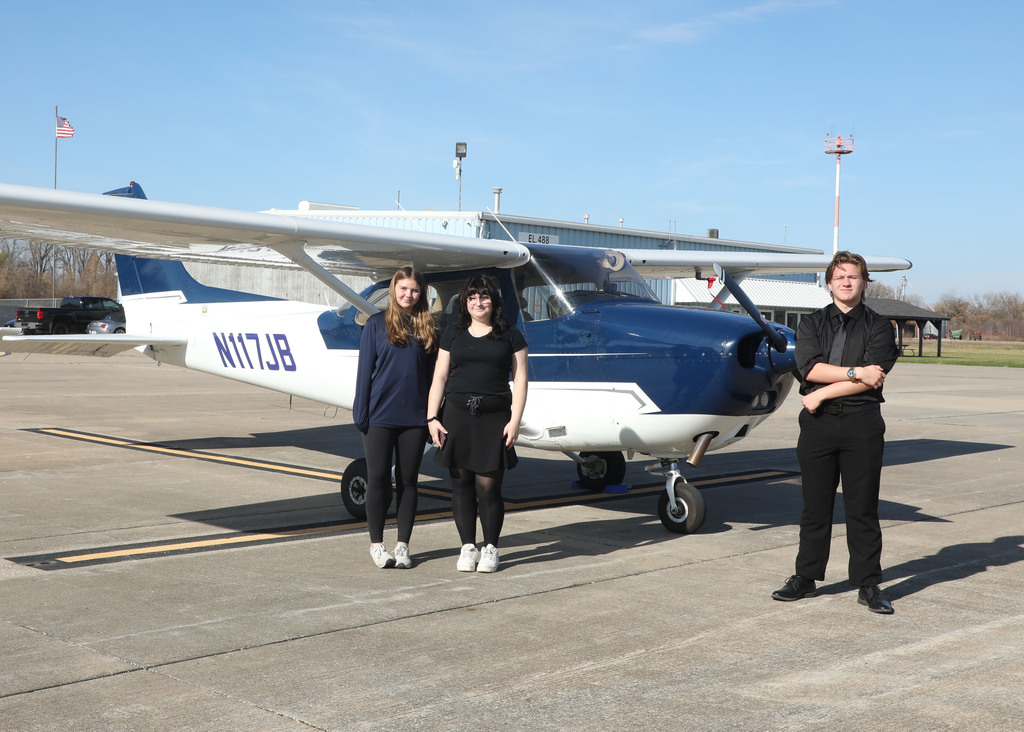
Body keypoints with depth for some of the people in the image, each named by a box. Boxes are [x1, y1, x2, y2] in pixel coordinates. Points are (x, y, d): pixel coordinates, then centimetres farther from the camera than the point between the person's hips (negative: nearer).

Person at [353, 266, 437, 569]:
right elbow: (365, 370, 0)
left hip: (414, 417, 2)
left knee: (408, 481, 7)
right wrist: (361, 412, -5)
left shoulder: (426, 328, 7)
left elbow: (431, 374, 9)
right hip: (380, 416, -2)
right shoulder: (376, 324, 1)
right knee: (378, 479, 3)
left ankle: (403, 544, 16)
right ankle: (376, 543, 14)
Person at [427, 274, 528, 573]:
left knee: (489, 485, -4)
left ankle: (490, 548, 11)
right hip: (457, 414, 2)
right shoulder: (453, 334, 12)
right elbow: (439, 377, 10)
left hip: (494, 416, -2)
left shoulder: (510, 335, 7)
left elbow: (520, 380, 4)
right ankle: (468, 547, 15)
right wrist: (432, 417, 2)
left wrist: (515, 421, -4)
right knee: (461, 483, 3)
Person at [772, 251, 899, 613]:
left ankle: (868, 585, 10)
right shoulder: (811, 324, 11)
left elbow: (874, 378, -10)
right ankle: (805, 577, 17)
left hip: (862, 424, -2)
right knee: (815, 506, 7)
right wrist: (855, 372, -14)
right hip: (818, 423, 2)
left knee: (862, 508, 2)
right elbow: (810, 367, -6)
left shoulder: (879, 327, 4)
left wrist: (822, 393, -11)